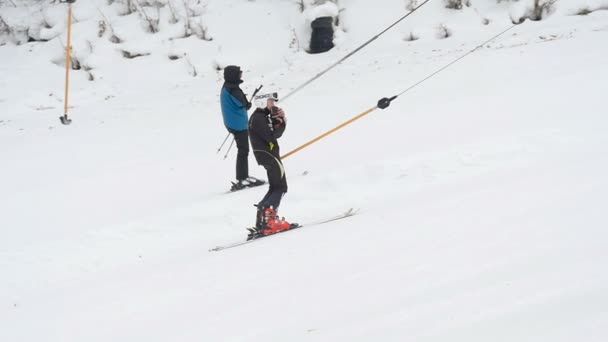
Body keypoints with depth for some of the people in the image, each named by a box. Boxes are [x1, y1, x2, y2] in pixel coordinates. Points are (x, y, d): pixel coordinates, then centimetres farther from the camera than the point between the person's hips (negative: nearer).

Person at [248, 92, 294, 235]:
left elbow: (276, 131, 13)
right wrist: (281, 122, -8)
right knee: (280, 187, -9)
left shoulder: (264, 116, 16)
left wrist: (280, 119, -3)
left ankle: (262, 218, 14)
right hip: (269, 155, -10)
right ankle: (268, 221, -17)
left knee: (274, 187, 16)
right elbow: (271, 136, -22)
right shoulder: (258, 118, -16)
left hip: (270, 154, 10)